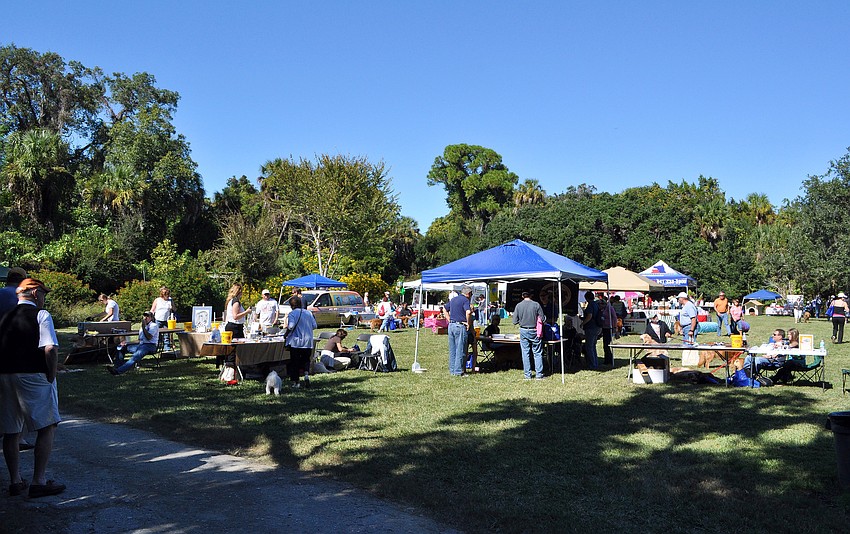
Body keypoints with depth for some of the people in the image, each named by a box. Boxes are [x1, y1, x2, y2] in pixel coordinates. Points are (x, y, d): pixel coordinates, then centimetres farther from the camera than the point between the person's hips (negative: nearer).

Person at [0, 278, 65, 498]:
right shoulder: (40, 315, -6)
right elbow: (50, 349, -16)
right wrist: (51, 377, -6)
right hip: (33, 377, -6)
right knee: (47, 427, 3)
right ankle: (39, 482, 2)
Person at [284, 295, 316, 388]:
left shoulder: (291, 314, -11)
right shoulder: (308, 313, 4)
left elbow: (291, 326, -22)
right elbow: (314, 326, 4)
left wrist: (287, 327, -2)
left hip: (295, 342, -4)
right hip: (308, 342, 4)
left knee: (294, 362, 7)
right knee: (306, 360, 19)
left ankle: (296, 382, 11)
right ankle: (306, 374, -5)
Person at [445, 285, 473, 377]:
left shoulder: (453, 299, 15)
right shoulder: (465, 300, -9)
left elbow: (445, 310, 25)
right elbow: (468, 312, -26)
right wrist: (468, 323, -13)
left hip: (451, 325, 8)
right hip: (460, 326, -8)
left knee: (452, 349, 13)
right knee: (460, 350, -1)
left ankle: (452, 370, 18)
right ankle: (458, 371, 0)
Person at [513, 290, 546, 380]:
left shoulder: (518, 306, -4)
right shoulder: (536, 304, -8)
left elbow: (515, 321, -2)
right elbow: (543, 319, -6)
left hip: (523, 331, 1)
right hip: (534, 331, -1)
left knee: (525, 353, 8)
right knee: (537, 353, 7)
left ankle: (527, 375, 11)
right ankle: (539, 374, 8)